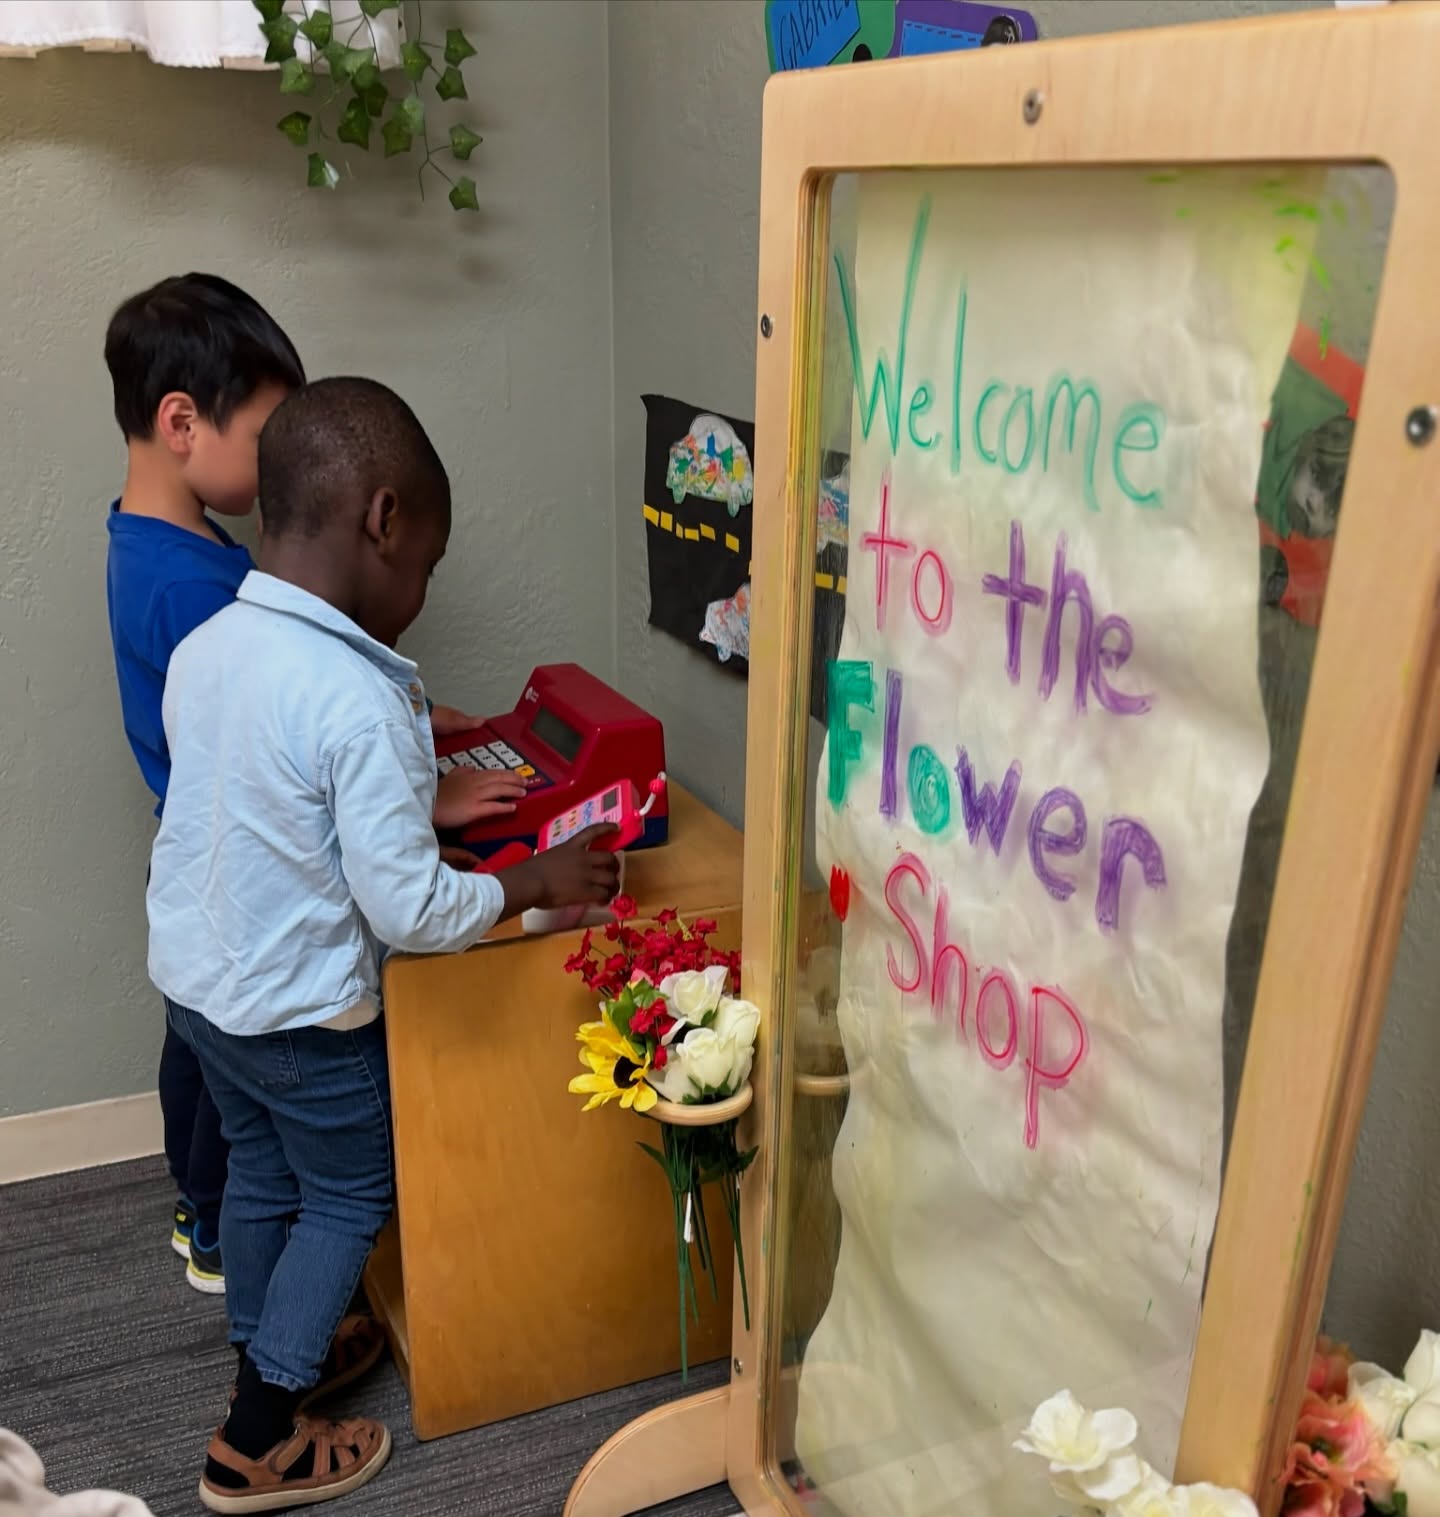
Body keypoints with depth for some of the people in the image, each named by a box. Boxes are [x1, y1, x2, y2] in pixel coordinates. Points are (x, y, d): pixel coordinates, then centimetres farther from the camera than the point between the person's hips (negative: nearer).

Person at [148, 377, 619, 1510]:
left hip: (191, 978, 8)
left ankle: (269, 1357, 48)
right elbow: (411, 911, -27)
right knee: (349, 1196, 15)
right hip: (299, 1014, -7)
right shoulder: (362, 701, -30)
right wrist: (540, 881, -13)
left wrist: (416, 792, 13)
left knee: (261, 1170, 27)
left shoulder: (202, 649, -5)